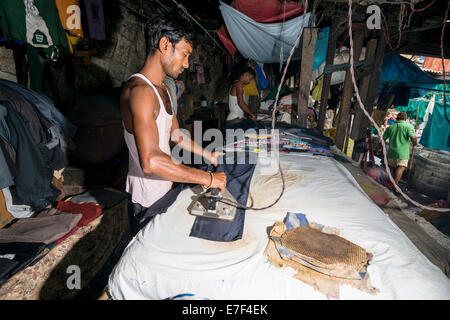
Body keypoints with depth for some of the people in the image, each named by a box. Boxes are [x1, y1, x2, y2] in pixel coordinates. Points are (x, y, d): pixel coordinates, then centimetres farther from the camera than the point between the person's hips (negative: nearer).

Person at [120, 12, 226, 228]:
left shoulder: (163, 90, 8)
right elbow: (150, 161, -36)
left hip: (164, 189, 9)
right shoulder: (140, 91, -26)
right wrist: (207, 178, -30)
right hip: (147, 201, -9)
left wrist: (208, 155, 14)